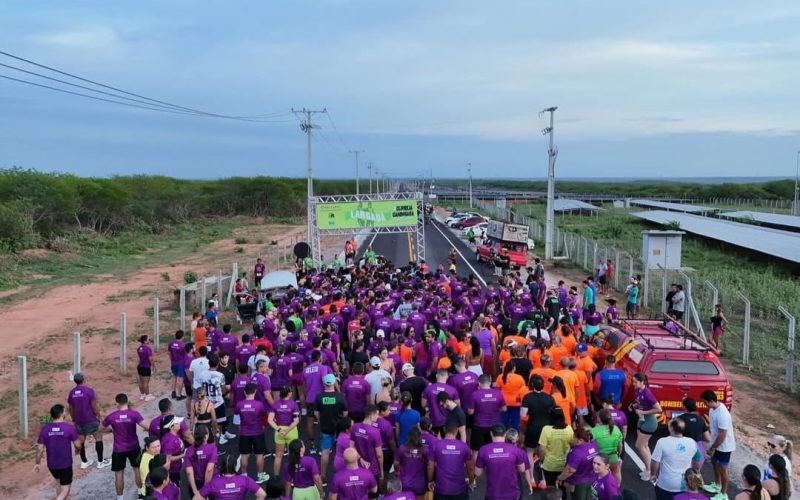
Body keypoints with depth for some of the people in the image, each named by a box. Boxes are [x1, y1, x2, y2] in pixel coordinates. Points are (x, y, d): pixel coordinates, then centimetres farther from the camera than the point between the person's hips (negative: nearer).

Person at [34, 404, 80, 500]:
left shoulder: (45, 429, -6)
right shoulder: (70, 428, -15)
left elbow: (40, 448, -3)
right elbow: (78, 445, -9)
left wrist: (37, 463, 9)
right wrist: (77, 450, 14)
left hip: (51, 465, 4)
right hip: (65, 465, -4)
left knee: (58, 482, 29)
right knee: (65, 489, 5)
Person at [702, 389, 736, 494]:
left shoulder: (722, 414, -35)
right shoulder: (713, 408, -6)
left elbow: (722, 435, -30)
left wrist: (712, 448, -19)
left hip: (724, 446, -9)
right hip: (717, 443, 9)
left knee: (722, 469, 7)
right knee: (714, 462, 26)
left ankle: (723, 493, 25)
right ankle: (717, 484, 48)